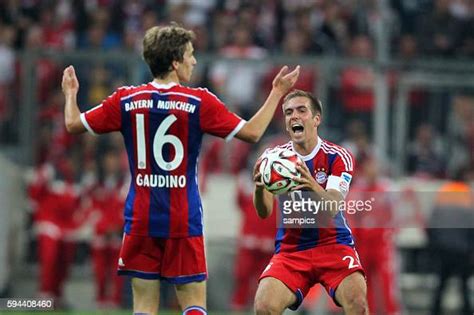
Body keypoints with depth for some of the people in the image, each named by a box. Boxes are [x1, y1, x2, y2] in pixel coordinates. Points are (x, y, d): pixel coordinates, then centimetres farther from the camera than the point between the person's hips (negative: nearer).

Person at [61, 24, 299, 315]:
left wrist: (70, 94, 29)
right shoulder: (199, 102, -6)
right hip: (184, 223, -2)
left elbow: (74, 124, 9)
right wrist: (277, 93, 9)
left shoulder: (126, 100, 1)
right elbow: (252, 132, -3)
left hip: (141, 221, 2)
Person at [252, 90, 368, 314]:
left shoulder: (338, 157, -5)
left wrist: (313, 187, -43)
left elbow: (332, 209, -21)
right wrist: (259, 188, -36)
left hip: (333, 245, -1)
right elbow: (264, 212, -13)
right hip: (290, 249, 1)